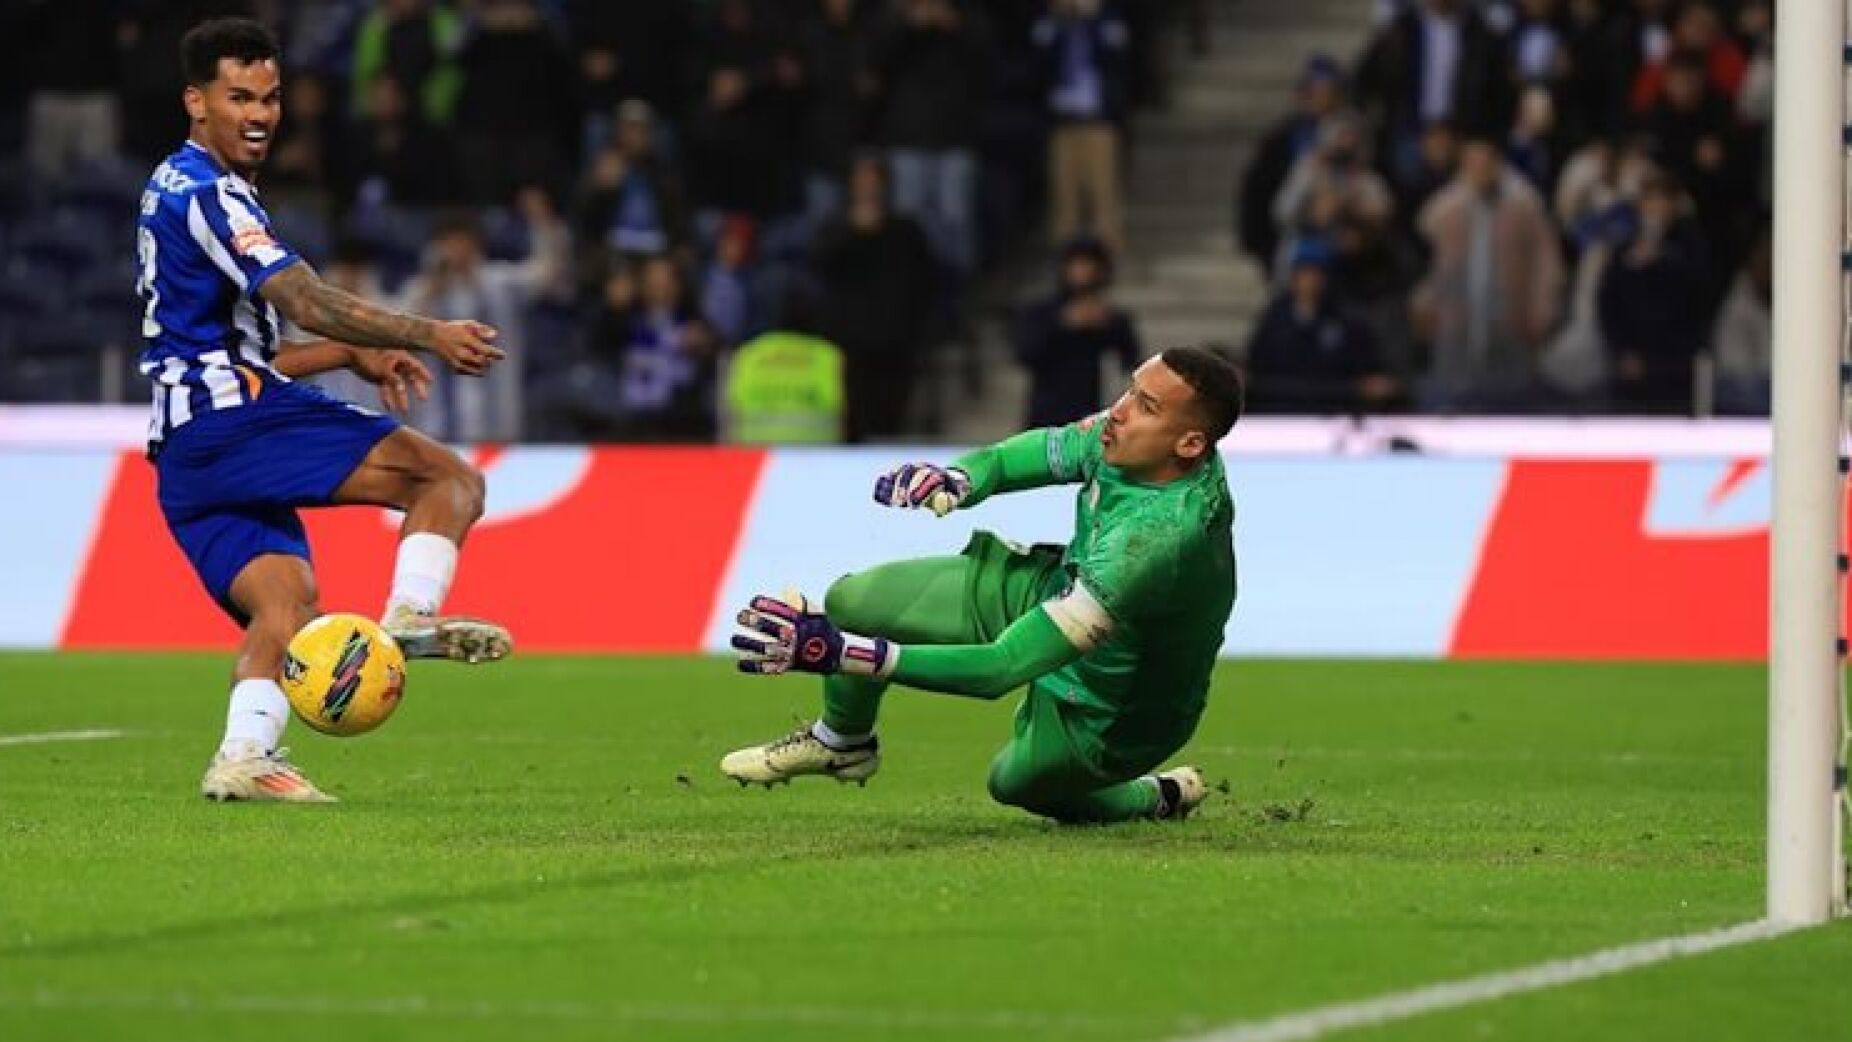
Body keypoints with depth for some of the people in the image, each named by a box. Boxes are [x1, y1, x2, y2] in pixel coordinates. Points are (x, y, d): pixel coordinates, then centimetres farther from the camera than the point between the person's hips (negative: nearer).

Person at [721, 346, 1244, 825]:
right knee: (853, 601, 2)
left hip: (1108, 714, -7)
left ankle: (1157, 798, 43)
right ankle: (842, 743, 34)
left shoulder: (1157, 539, -45)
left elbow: (1002, 668, -42)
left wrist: (844, 652, -45)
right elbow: (1054, 448, 3)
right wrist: (959, 478, -20)